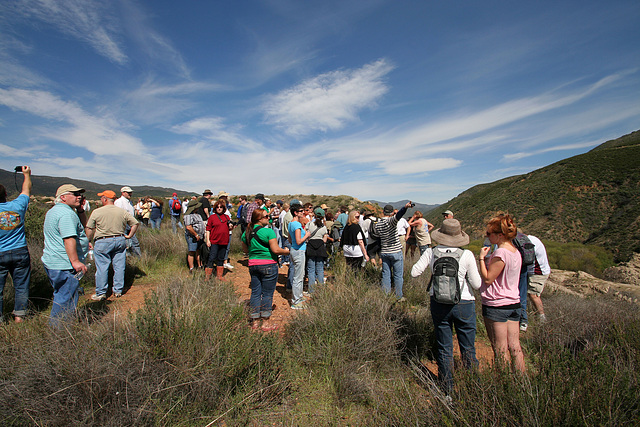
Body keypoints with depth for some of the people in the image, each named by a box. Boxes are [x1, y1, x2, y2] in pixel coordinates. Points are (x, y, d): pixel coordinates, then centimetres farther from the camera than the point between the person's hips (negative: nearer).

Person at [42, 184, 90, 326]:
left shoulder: (54, 211, 17)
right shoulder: (66, 213, -19)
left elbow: (83, 224, 23)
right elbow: (69, 239, -28)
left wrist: (80, 209, 9)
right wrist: (75, 261, -29)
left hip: (52, 262, 12)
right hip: (64, 266, -12)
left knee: (61, 296, 23)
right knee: (66, 299, -2)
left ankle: (55, 327, 36)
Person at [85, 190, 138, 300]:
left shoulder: (97, 212, -6)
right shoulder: (123, 212, 3)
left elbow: (89, 229, -4)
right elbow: (135, 223, 4)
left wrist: (89, 241, 9)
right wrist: (129, 236, 10)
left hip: (102, 242, -3)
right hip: (120, 240, 3)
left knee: (102, 268, 5)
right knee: (119, 267, 9)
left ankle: (101, 293, 13)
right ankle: (118, 291, 18)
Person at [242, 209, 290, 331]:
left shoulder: (247, 232, 6)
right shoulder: (268, 231, -14)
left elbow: (245, 249, 16)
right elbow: (275, 250, -17)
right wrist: (286, 251, 0)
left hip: (253, 265, 6)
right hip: (268, 265, -6)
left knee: (255, 292, 13)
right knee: (267, 294, 4)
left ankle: (254, 321, 21)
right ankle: (265, 323, 12)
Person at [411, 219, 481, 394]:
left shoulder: (430, 253, -8)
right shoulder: (467, 255, -12)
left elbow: (414, 272, -4)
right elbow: (477, 284, -7)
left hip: (439, 303, 2)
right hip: (463, 304, -2)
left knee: (444, 348, 15)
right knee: (468, 349, 15)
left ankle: (447, 389, 28)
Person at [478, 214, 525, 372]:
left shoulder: (501, 253, -20)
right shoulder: (516, 252, 9)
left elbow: (488, 279, -17)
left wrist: (482, 257, -11)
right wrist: (488, 258, 13)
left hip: (496, 306, -9)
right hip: (514, 303, 9)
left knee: (500, 350, 3)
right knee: (515, 347, 13)